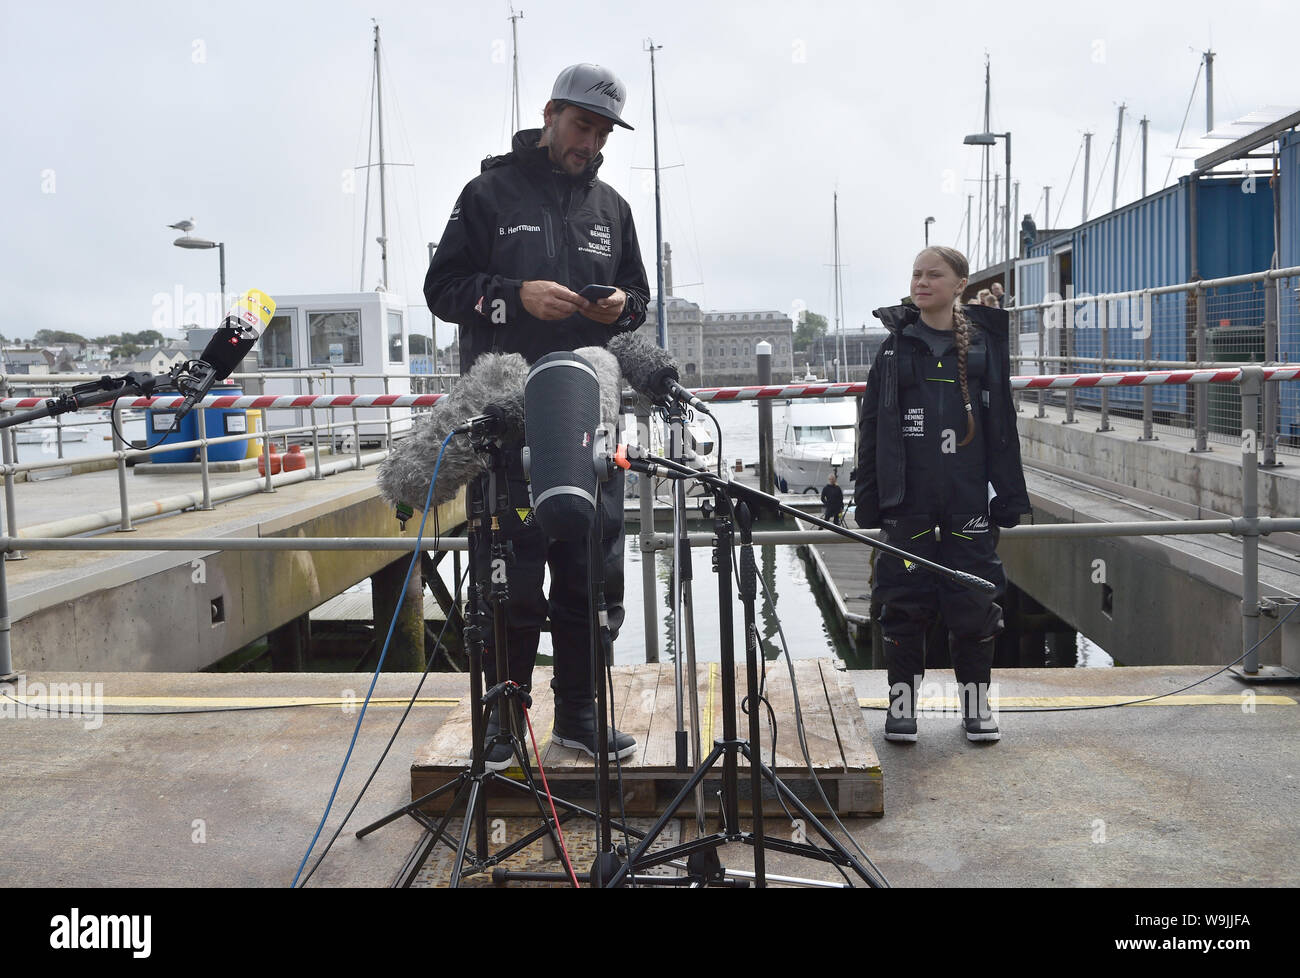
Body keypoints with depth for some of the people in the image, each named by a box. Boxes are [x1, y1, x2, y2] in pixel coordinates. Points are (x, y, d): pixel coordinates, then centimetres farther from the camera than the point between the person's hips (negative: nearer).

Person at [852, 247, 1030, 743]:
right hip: (907, 502, 0)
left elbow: (1001, 427, 6)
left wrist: (1008, 498, 2)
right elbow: (871, 427, 6)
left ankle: (976, 702, 19)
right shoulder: (897, 346, 6)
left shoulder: (982, 344, 5)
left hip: (967, 500, 0)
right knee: (904, 600, 3)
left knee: (974, 600, 4)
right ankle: (902, 701, 17)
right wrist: (868, 499, 1)